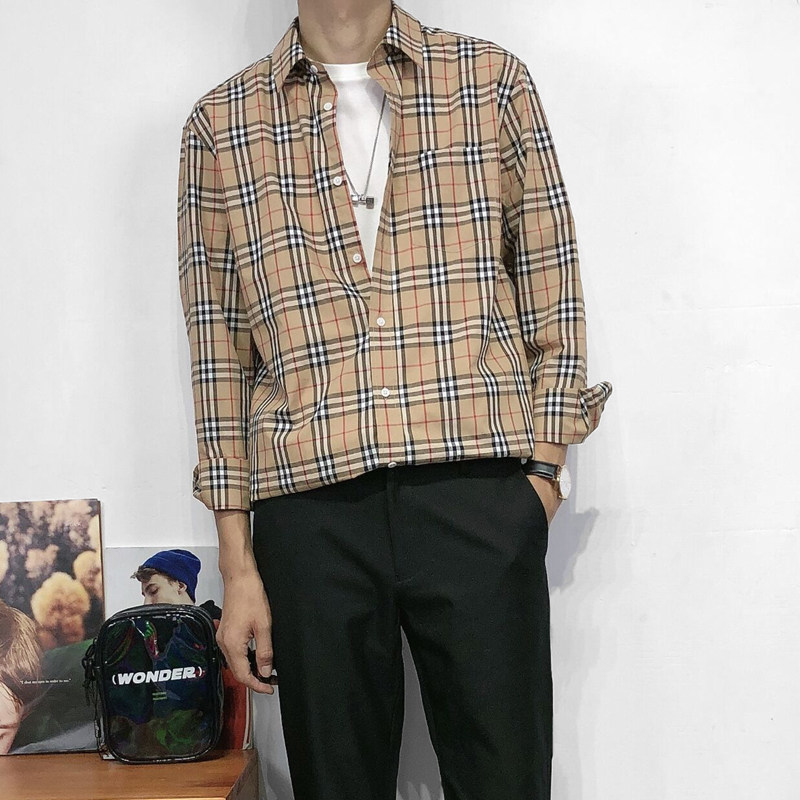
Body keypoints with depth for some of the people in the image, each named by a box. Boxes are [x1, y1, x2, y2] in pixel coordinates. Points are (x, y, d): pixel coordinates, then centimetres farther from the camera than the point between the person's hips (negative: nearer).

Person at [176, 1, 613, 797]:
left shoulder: (493, 81, 10)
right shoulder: (219, 123, 10)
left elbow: (551, 304, 9)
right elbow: (218, 351, 8)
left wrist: (542, 475, -2)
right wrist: (237, 566, 4)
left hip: (481, 498, 0)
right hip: (311, 505, 1)